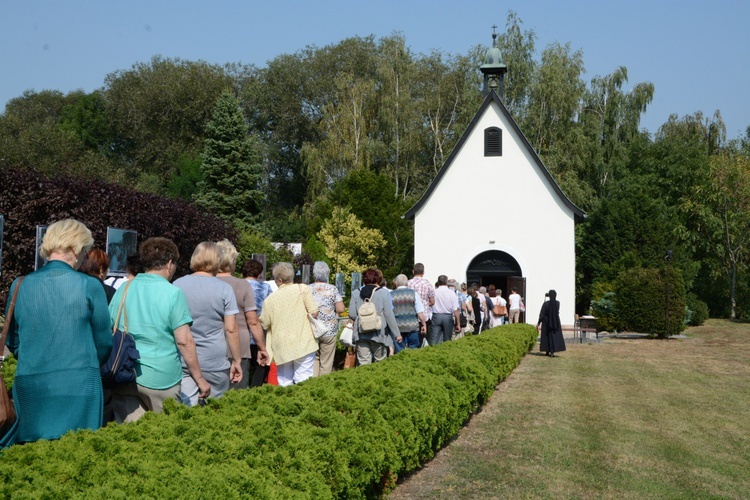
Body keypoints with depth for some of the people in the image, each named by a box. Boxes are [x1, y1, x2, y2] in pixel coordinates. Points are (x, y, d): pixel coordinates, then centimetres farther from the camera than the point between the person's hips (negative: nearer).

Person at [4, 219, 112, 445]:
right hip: (78, 385, -3)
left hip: (30, 386, 3)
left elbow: (12, 342, 11)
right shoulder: (89, 286, -8)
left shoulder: (20, 286, 1)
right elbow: (103, 342, 0)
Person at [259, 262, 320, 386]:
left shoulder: (270, 298, 0)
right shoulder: (303, 289, -6)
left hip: (281, 347, 2)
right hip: (303, 345, -2)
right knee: (303, 383, 2)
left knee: (284, 382, 12)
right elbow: (314, 313, -8)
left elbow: (264, 325, 6)